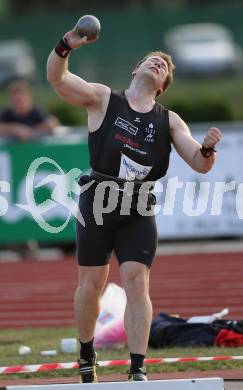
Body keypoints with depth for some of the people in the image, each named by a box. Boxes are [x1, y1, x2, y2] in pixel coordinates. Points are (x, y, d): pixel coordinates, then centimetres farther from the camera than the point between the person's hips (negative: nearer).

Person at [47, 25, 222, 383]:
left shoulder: (168, 121, 11)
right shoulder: (103, 99, 5)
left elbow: (200, 164, 5)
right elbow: (56, 77, -7)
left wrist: (208, 148, -18)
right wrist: (66, 47, -27)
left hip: (139, 210, 1)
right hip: (98, 204, -1)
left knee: (137, 285, -9)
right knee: (91, 286, 4)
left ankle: (138, 368, -10)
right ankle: (86, 354, 26)